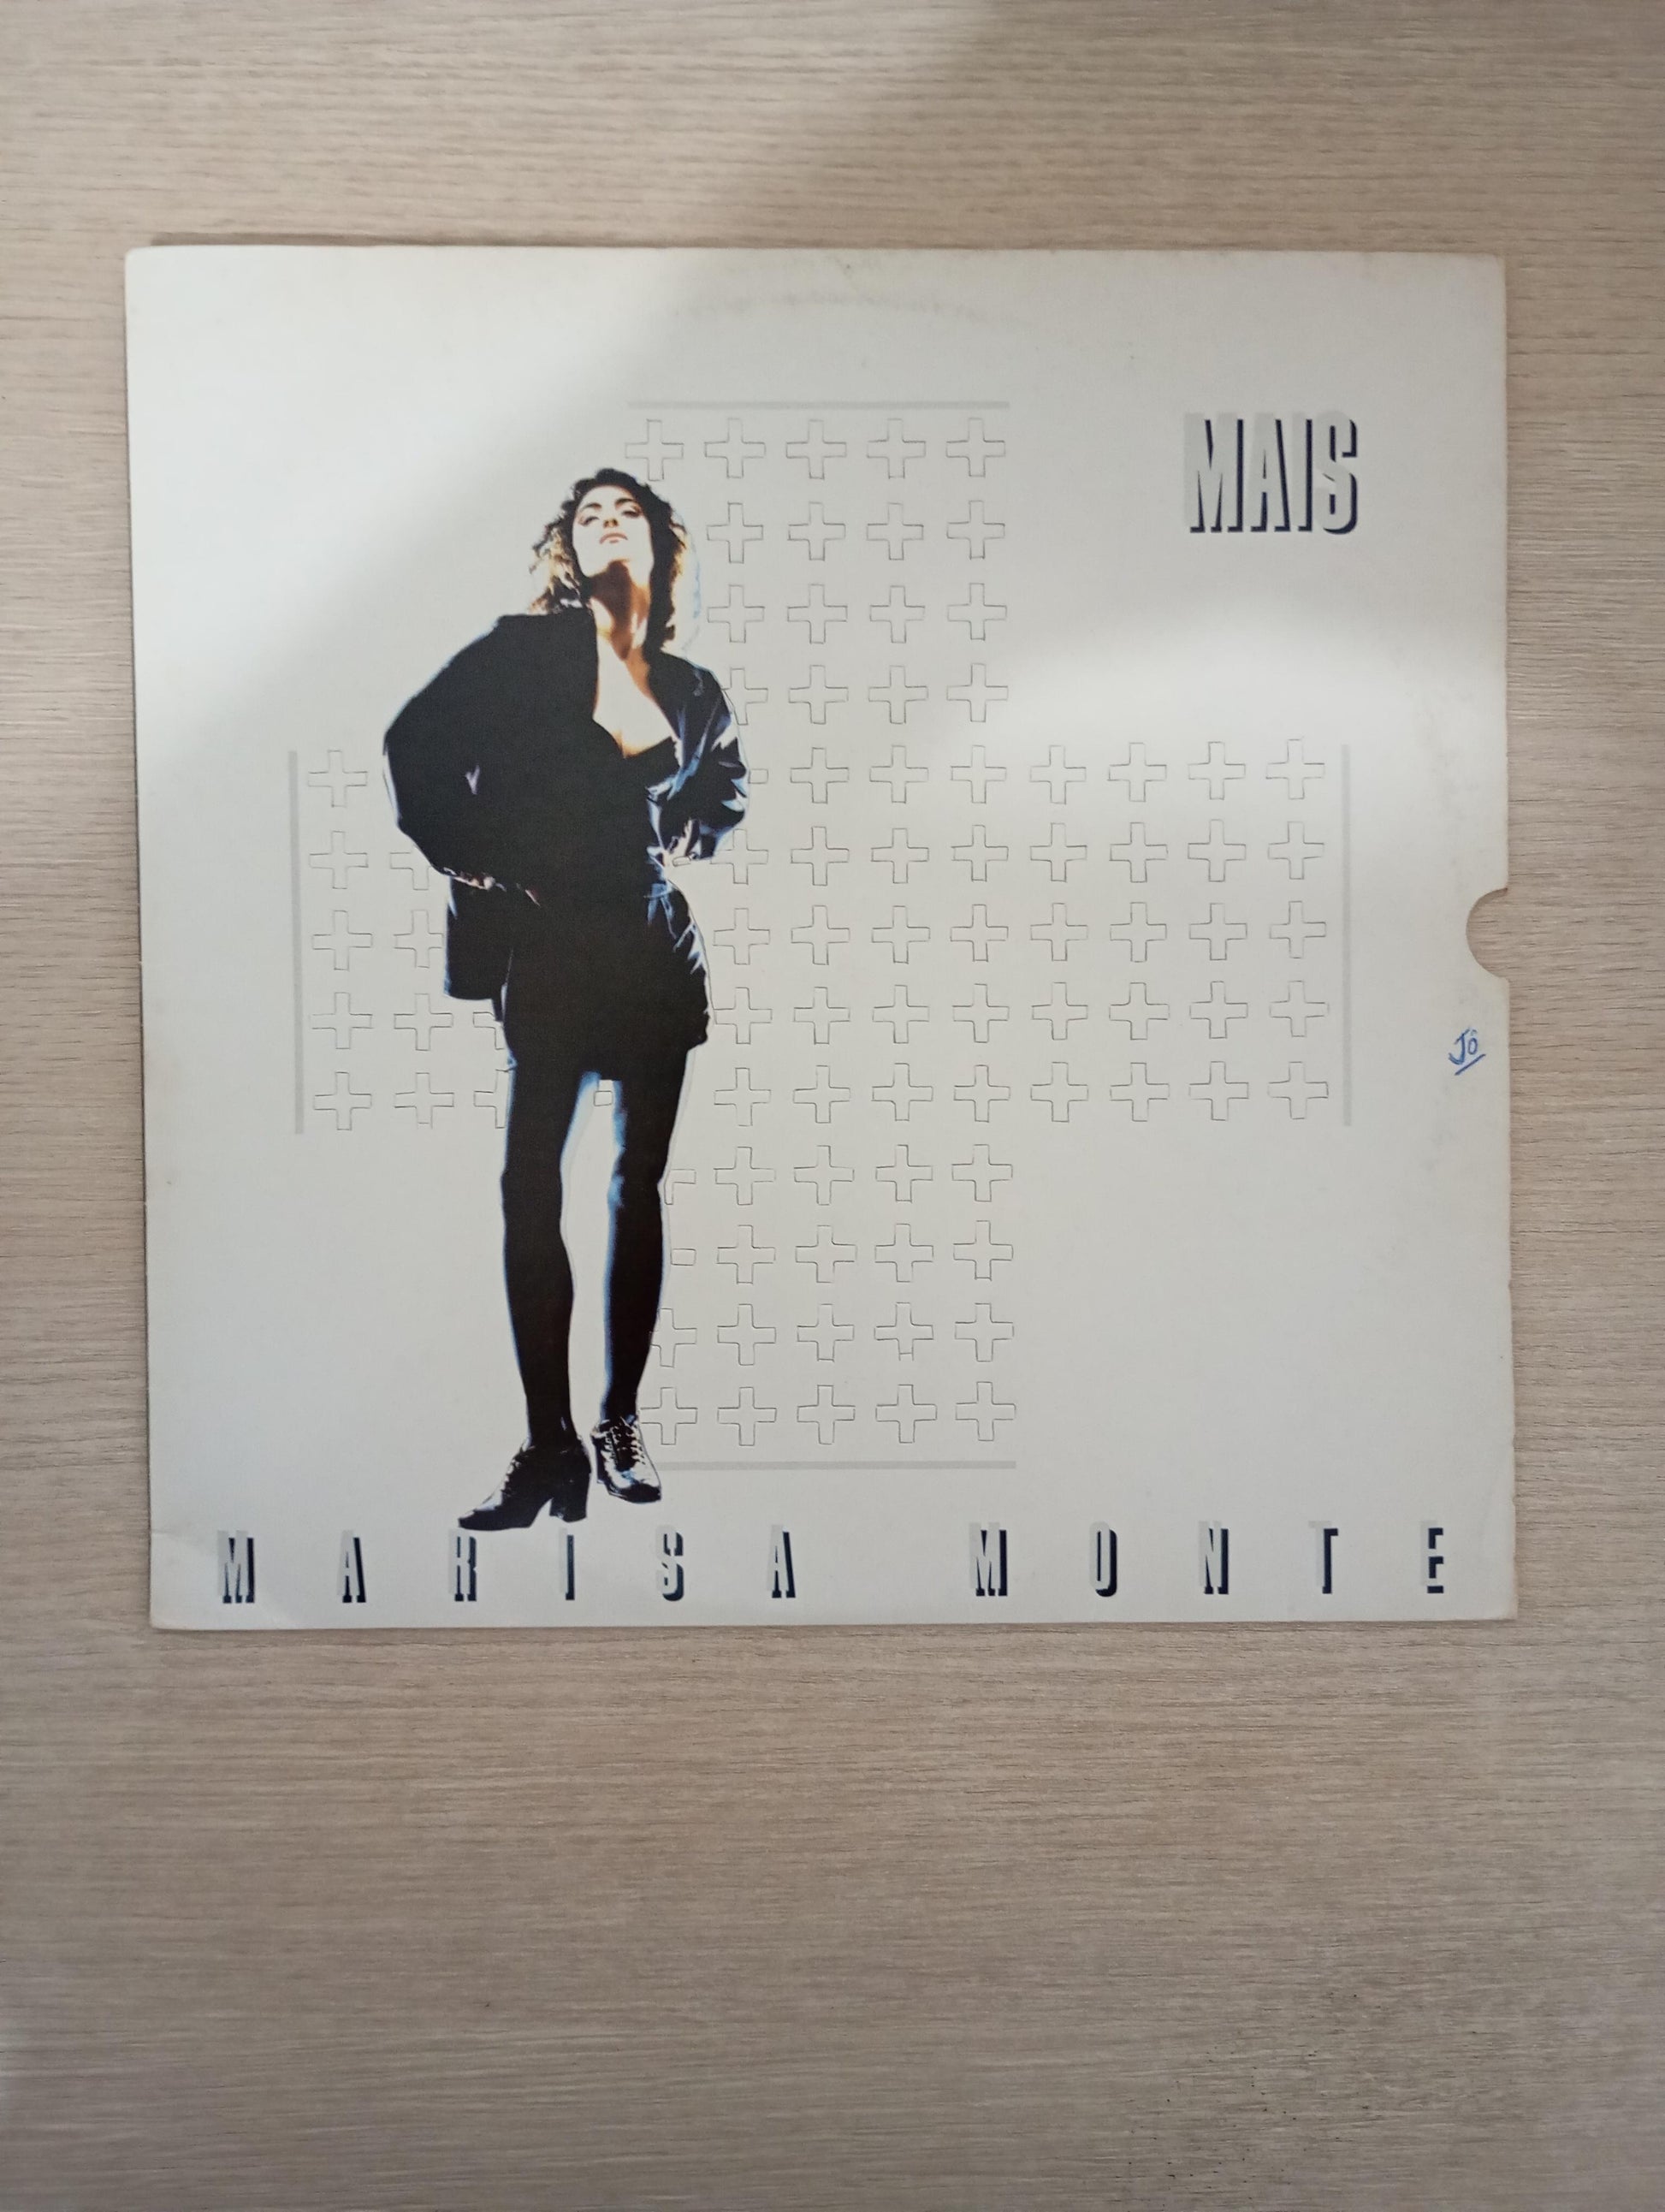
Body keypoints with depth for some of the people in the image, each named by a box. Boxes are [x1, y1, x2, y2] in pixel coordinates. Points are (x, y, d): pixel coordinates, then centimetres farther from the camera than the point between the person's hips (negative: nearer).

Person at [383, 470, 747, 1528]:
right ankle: (550, 1442, -4)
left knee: (639, 1185, 5)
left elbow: (727, 790, 30)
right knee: (531, 1184, -9)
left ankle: (621, 1423, 16)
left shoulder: (692, 690, 12)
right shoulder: (526, 650, 2)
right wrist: (476, 856, -2)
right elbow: (417, 747, 1)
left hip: (657, 951, 3)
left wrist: (685, 841, 13)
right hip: (550, 949, -3)